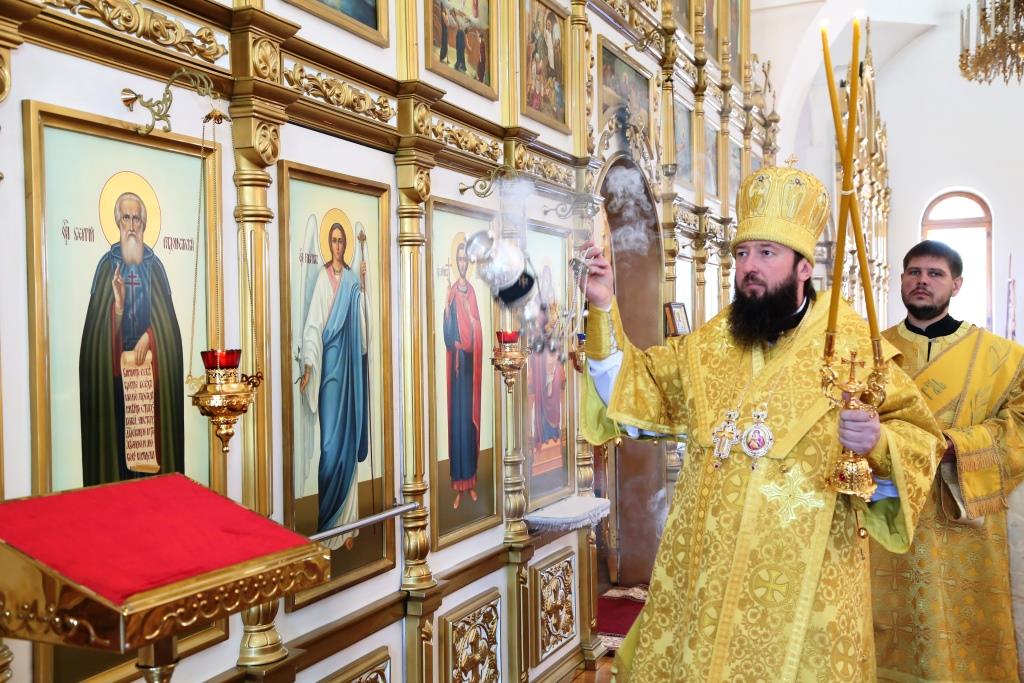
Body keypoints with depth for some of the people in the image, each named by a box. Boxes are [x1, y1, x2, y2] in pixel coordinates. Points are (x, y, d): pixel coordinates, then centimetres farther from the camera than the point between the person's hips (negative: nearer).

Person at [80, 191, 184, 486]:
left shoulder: (154, 265, 7)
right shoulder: (108, 264, 4)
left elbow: (164, 317, 4)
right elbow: (100, 319, -1)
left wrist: (146, 339, -11)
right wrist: (118, 302, -20)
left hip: (151, 361, 1)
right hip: (116, 363, -1)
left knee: (151, 426, 1)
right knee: (119, 427, -1)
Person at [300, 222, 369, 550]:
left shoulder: (353, 279, 10)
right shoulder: (323, 277, 1)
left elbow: (361, 325, 4)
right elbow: (313, 324, -5)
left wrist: (363, 287, -6)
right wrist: (308, 366, -12)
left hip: (348, 363, 3)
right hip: (328, 363, -3)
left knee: (348, 440, 6)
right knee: (330, 444, -3)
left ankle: (348, 523, 14)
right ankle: (329, 526, 8)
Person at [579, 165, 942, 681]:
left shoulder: (852, 343, -6)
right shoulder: (710, 343, 7)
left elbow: (918, 434, -2)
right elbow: (634, 388, 8)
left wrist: (877, 443, -24)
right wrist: (604, 310, -4)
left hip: (804, 572, -3)